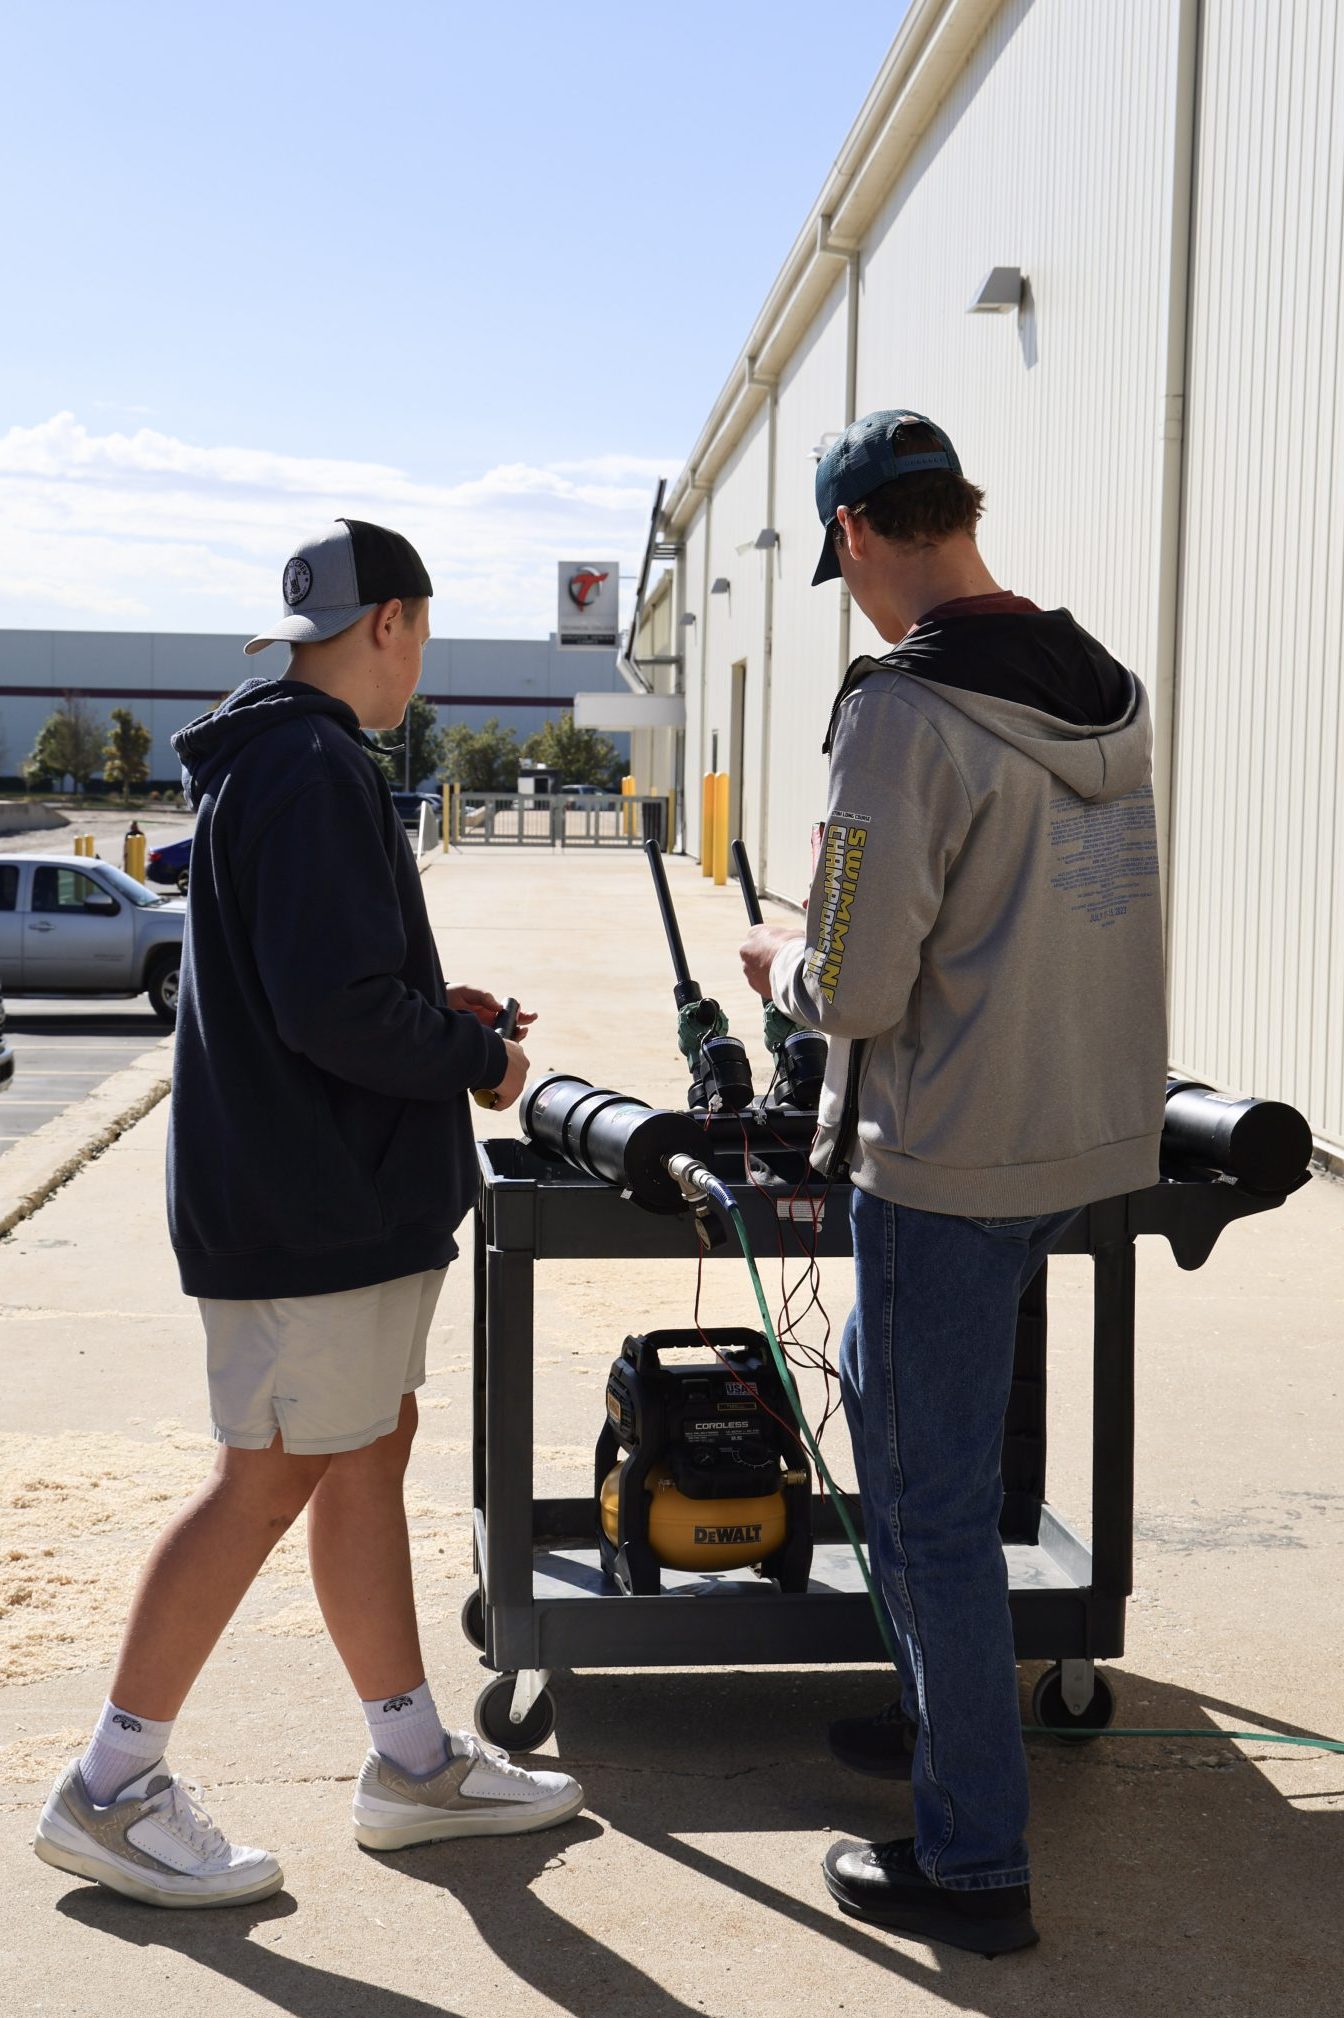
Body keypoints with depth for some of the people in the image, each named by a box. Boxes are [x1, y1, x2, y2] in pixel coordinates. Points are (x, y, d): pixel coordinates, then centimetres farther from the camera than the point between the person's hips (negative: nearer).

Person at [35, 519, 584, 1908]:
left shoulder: (263, 762, 15)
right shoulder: (317, 774, -18)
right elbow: (336, 1010, -26)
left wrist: (435, 1014, 13)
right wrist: (475, 1059, -10)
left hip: (342, 1197, 11)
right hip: (315, 1204, -11)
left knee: (371, 1454, 15)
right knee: (267, 1479, -3)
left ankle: (413, 1763, 26)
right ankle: (110, 1791, 9)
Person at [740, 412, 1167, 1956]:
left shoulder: (901, 715, -20)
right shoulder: (1108, 691, 5)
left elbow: (857, 991, -19)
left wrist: (779, 961, 3)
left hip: (953, 1160, -8)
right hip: (1098, 1129, 8)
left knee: (934, 1499, 4)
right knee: (881, 1387, 27)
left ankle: (972, 1864, 15)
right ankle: (938, 1710, 40)